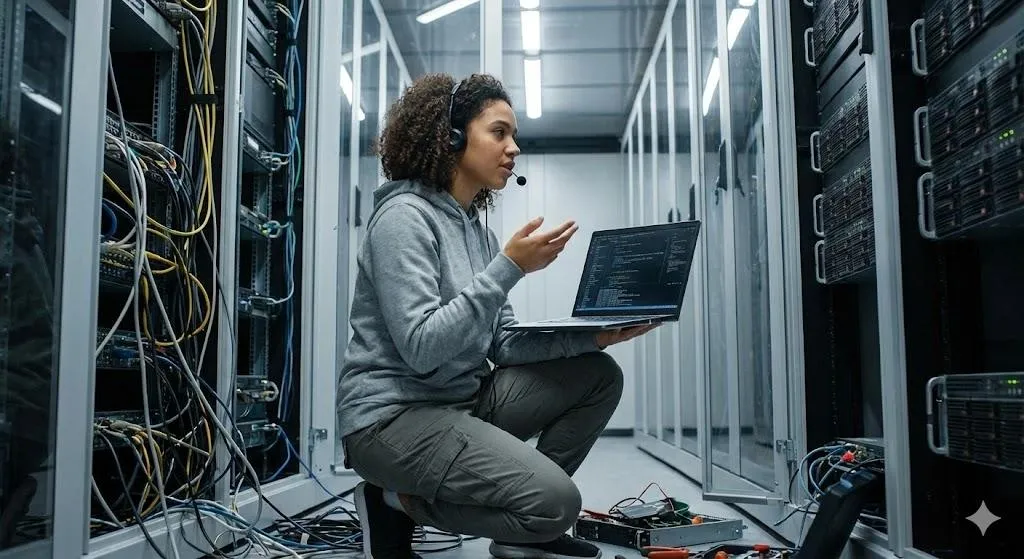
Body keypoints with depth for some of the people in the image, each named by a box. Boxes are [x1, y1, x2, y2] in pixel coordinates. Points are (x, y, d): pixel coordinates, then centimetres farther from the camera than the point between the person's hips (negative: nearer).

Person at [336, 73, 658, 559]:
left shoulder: (476, 230, 11)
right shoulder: (404, 216, -15)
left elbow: (502, 344, 8)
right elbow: (422, 349, -25)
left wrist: (591, 337, -6)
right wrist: (510, 267, -25)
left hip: (463, 400, 9)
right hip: (393, 415, -9)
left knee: (597, 374, 3)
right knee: (556, 502, -21)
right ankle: (398, 502, -1)